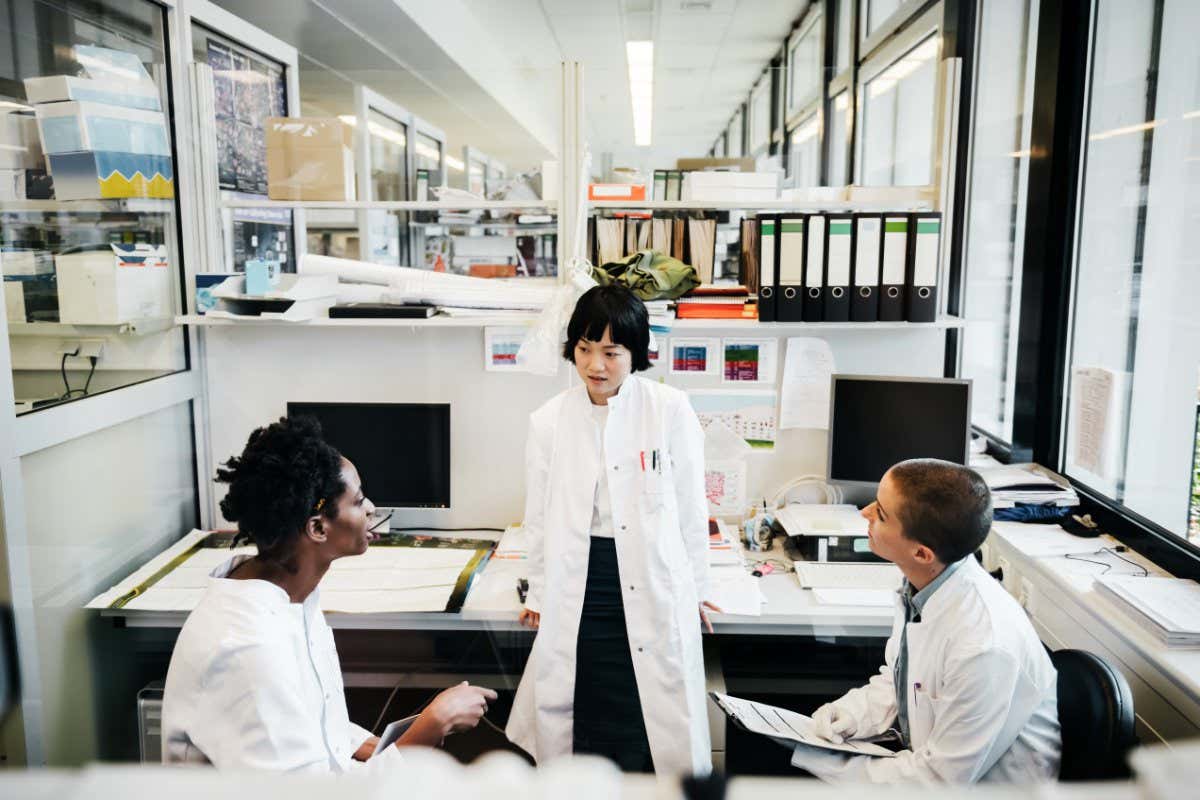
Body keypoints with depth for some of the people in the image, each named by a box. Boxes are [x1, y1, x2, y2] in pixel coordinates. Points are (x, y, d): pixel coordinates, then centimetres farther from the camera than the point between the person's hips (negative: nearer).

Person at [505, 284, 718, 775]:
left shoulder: (671, 411, -6)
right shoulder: (548, 421, 1)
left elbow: (691, 506, 2)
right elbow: (539, 516, 9)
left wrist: (696, 589, 7)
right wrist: (539, 594, 14)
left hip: (654, 590, -1)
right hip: (577, 592, 2)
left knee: (658, 727, 2)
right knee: (582, 722, 8)